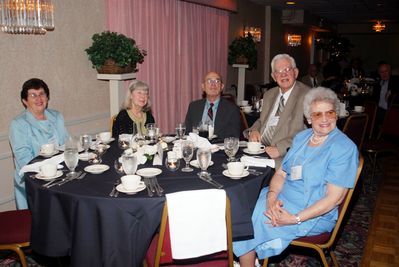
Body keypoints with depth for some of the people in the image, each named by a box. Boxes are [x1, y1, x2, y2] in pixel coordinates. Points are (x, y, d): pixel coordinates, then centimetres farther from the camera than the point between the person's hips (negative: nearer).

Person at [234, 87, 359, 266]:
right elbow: (281, 173, 7)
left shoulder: (344, 148, -13)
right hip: (282, 199, 7)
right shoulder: (301, 137, 8)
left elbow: (334, 197, -17)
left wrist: (295, 219, -22)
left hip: (314, 215, -6)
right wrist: (271, 197, -14)